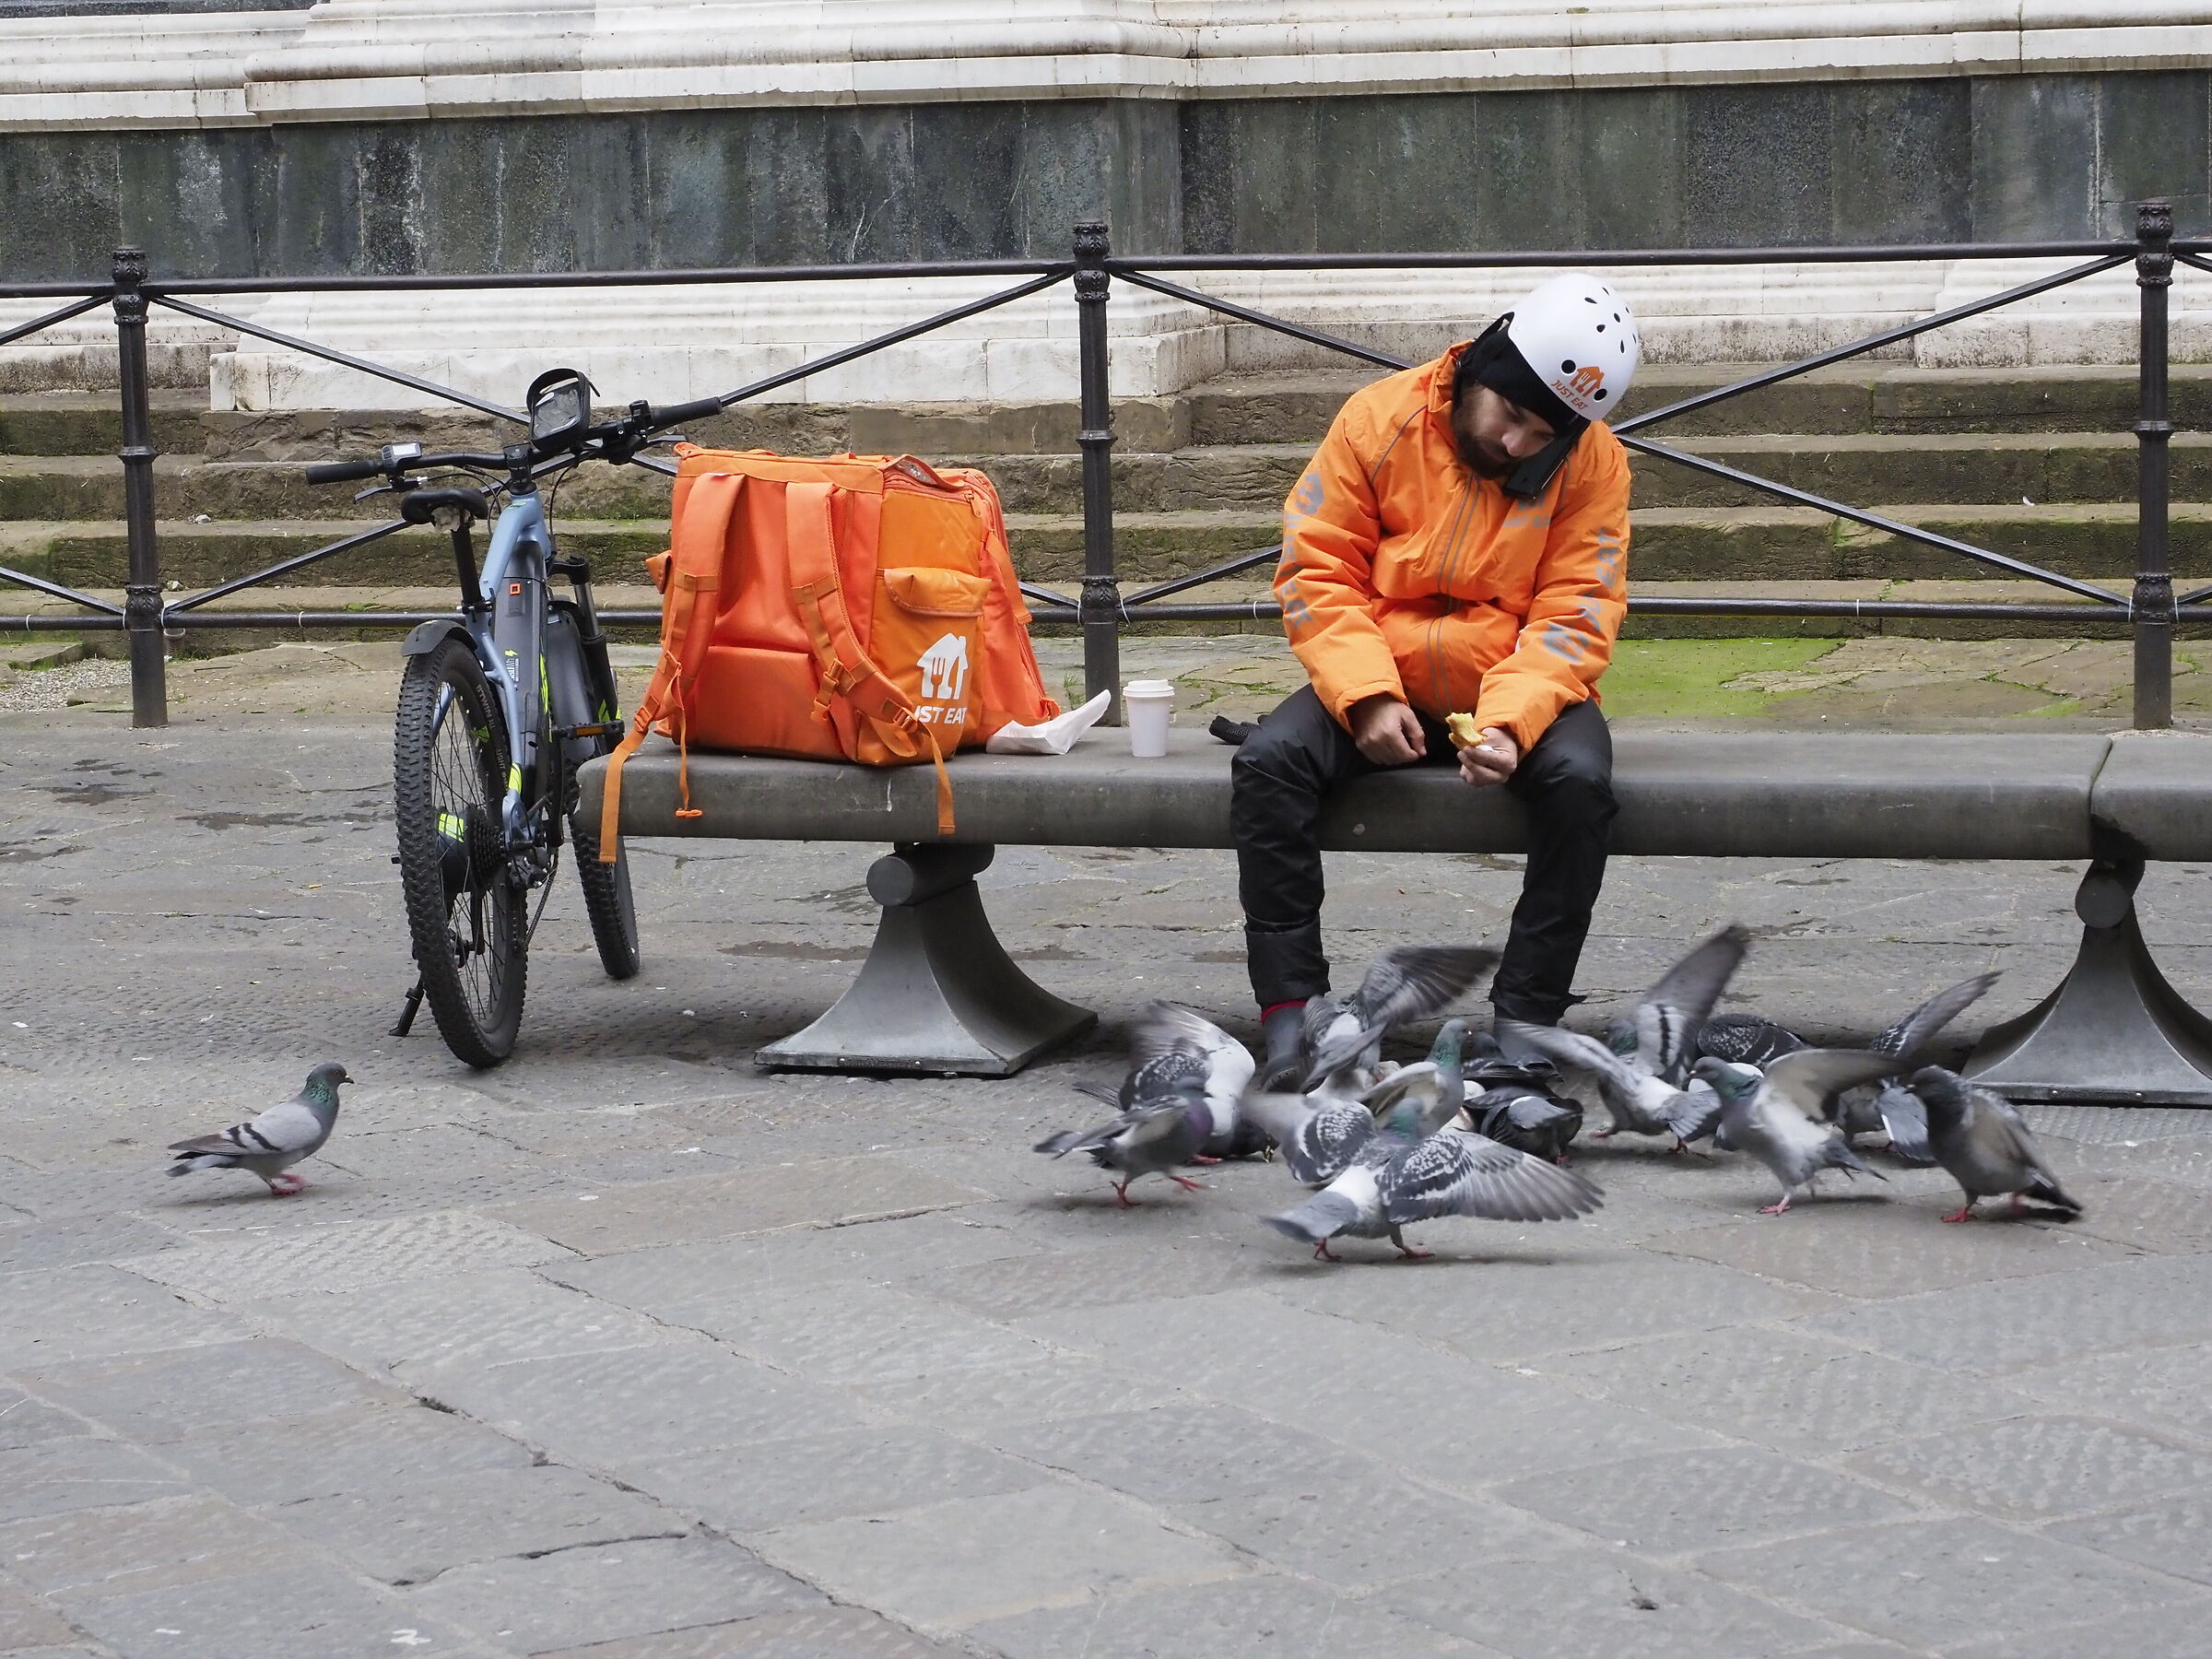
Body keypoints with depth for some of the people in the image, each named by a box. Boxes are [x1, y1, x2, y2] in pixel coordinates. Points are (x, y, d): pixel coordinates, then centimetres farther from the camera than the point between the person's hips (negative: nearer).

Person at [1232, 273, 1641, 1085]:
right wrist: (1368, 698, -19)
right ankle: (1291, 1013, -22)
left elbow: (1575, 618, -9)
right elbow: (1316, 570, -6)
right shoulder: (1379, 420, -7)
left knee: (1578, 779, -32)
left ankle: (1524, 1018, -22)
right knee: (1268, 760, -26)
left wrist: (1512, 721, -27)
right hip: (1379, 681, 1)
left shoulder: (1593, 463, -7)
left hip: (1519, 689, -1)